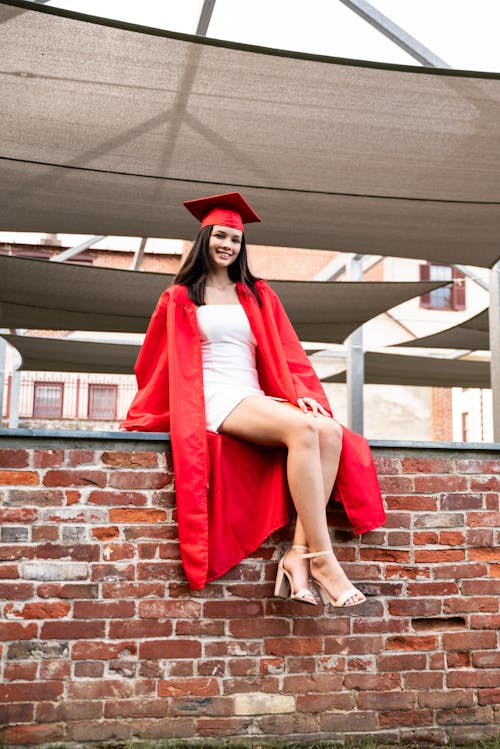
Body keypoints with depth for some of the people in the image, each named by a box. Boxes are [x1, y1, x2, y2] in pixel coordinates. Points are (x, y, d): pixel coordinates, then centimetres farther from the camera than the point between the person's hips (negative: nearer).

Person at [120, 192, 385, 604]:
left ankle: (299, 555, -29)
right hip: (216, 400, -4)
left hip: (257, 399, 5)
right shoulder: (180, 299, 12)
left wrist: (299, 393, -5)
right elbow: (158, 365, 14)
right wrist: (139, 421, 12)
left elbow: (285, 353, 13)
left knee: (331, 431, -27)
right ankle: (322, 558, -31)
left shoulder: (258, 295, 21)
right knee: (303, 429, -33)